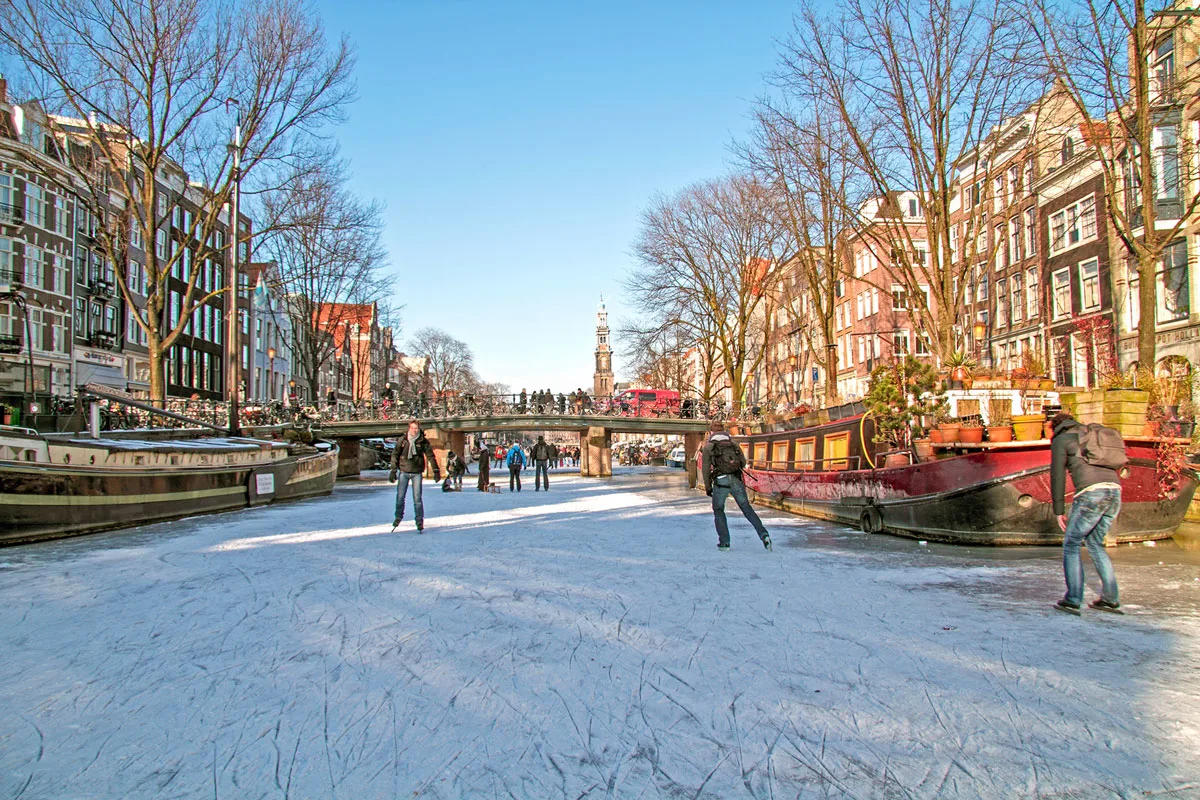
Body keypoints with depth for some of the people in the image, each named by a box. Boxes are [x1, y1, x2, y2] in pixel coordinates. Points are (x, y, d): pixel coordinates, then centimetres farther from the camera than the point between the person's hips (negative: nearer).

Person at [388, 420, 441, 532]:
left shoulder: (423, 442, -3)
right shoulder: (402, 440, -1)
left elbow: (431, 456, 2)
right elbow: (395, 455, 5)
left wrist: (436, 471, 0)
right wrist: (393, 470, 0)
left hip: (417, 473, -1)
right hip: (404, 472, 1)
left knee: (417, 499, -1)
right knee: (400, 497, 5)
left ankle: (420, 523, 6)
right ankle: (398, 517, 29)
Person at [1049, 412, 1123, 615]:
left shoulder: (1061, 440, 9)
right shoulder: (1091, 436, 29)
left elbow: (1057, 477, 4)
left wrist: (1058, 512, 8)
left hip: (1091, 492, -7)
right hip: (1115, 491, 7)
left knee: (1071, 544, 6)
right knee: (1095, 543, 21)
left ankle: (1072, 601, 0)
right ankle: (1110, 599, 18)